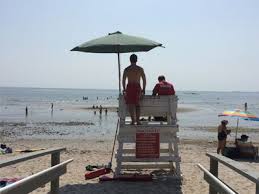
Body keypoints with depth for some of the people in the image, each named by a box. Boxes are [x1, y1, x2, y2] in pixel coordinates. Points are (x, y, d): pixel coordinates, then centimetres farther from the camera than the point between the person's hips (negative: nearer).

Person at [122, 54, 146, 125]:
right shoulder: (140, 69, 4)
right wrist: (143, 89, 9)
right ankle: (137, 120, 8)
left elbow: (123, 80, 1)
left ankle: (133, 120, -7)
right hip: (138, 87, 1)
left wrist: (124, 89, 9)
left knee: (131, 104, 1)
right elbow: (144, 80, 2)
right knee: (137, 104, 11)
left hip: (129, 87, -1)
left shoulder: (126, 69, 3)